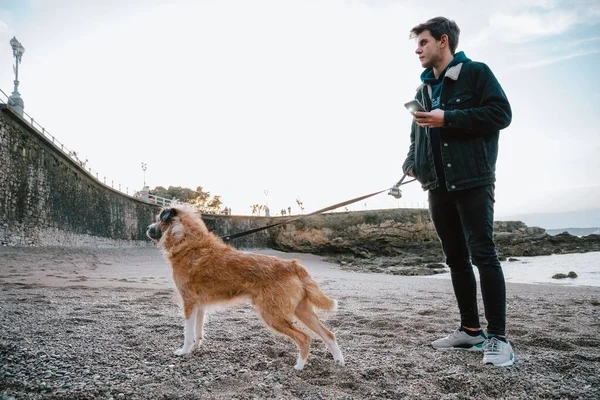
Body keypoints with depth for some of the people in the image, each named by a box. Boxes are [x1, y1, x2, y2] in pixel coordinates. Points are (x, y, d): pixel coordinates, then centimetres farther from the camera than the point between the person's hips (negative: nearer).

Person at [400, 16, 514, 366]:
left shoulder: (476, 73, 1)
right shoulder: (424, 90, 21)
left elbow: (501, 113, -10)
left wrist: (447, 118, -15)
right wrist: (412, 163, 4)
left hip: (473, 182, -7)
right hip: (439, 186, 7)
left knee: (483, 254, -10)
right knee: (456, 258, 8)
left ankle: (498, 336, -3)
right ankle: (471, 329, 17)